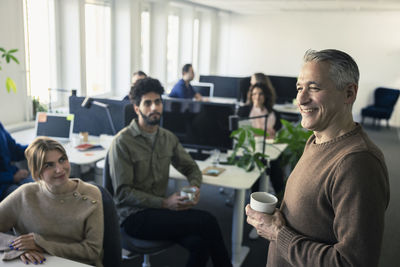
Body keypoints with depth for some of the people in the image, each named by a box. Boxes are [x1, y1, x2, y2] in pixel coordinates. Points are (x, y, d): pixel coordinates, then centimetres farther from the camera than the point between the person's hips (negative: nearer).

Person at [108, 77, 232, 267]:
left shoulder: (168, 138, 8)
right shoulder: (122, 142, -11)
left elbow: (191, 167, 19)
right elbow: (123, 193, -14)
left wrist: (195, 187, -5)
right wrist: (165, 203, -21)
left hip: (160, 209, 6)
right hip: (134, 217, -5)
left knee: (200, 244, -24)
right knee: (207, 221, -22)